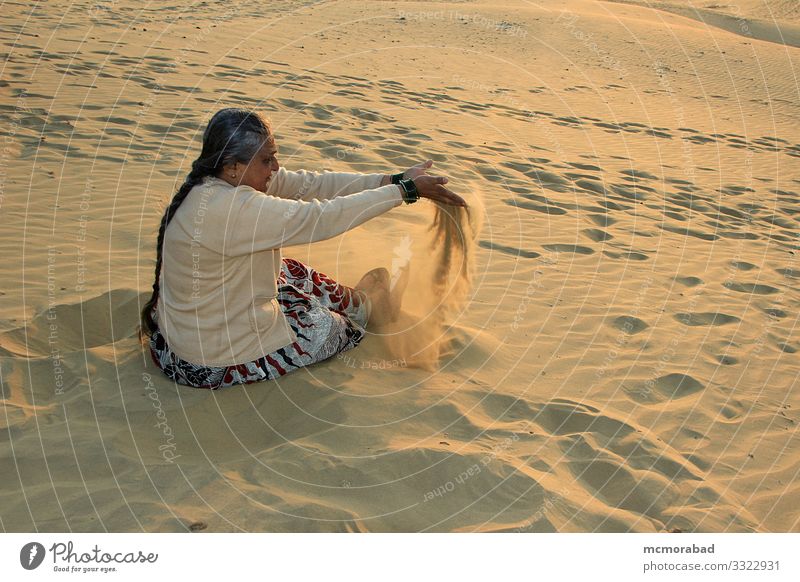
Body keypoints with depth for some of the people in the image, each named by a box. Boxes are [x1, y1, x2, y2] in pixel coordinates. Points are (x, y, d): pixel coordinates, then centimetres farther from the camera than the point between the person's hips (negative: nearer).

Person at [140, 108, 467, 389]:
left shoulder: (224, 180, -5)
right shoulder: (227, 209, -33)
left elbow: (310, 184, -7)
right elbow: (322, 218, -30)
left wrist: (391, 180, -12)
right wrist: (406, 189, -23)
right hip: (209, 360, -8)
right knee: (331, 329, 7)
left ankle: (360, 302, 40)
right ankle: (363, 308, 38)